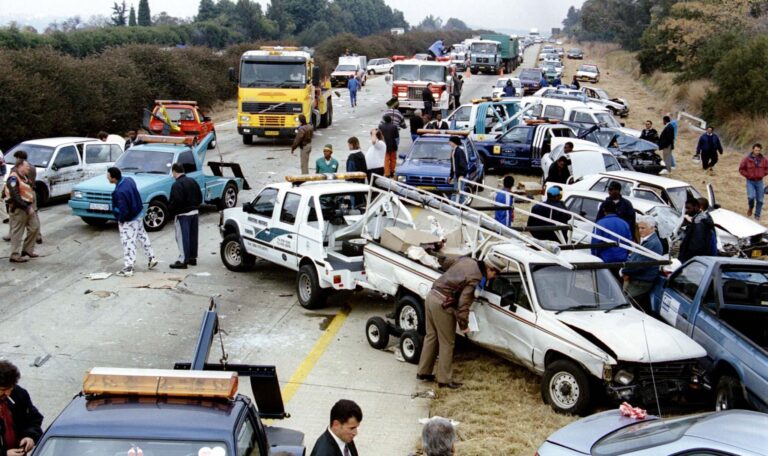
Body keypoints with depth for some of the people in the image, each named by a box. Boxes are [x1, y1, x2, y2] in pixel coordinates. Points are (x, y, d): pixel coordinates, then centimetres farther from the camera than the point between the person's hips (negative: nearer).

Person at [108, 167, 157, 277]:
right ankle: (151, 258, 34)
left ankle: (128, 268, 4)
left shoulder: (119, 192, -34)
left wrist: (121, 220, -11)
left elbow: (123, 211, -30)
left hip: (128, 220, -9)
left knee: (128, 243, -1)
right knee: (142, 236, 24)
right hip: (138, 215, 9)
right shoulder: (129, 180, -7)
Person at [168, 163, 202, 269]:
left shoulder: (177, 185, -17)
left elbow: (176, 201, -23)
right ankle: (193, 258, 23)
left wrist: (170, 209, -7)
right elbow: (199, 197, 13)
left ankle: (182, 260, -5)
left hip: (183, 214, -8)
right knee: (193, 236, 14)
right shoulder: (192, 181, 9)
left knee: (183, 237, -5)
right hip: (195, 212, 8)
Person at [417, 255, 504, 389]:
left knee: (431, 336, 18)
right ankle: (445, 380, 8)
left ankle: (423, 372, 26)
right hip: (442, 304, -9)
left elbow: (447, 262, 24)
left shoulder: (467, 260, 6)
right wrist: (463, 325, -10)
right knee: (447, 343, 2)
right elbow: (463, 304, -20)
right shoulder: (476, 279, -18)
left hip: (432, 296, 9)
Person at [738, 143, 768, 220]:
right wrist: (747, 175, -9)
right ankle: (750, 208, 12)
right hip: (750, 181, -3)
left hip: (759, 181, 3)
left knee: (760, 199, 3)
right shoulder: (747, 159, -8)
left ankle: (757, 215, 16)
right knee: (751, 196, -19)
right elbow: (741, 169, -1)